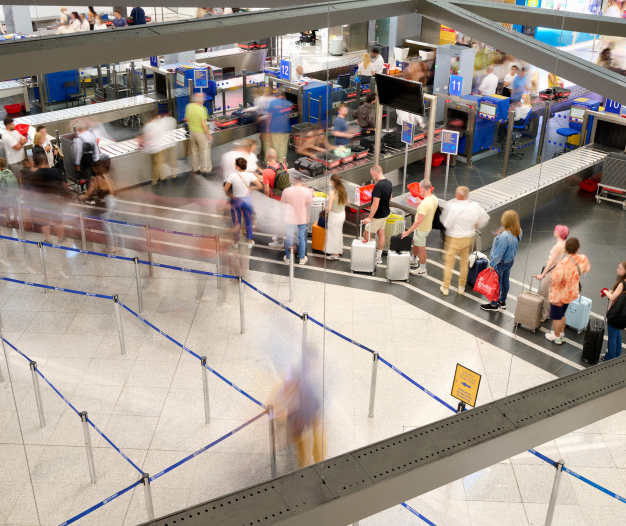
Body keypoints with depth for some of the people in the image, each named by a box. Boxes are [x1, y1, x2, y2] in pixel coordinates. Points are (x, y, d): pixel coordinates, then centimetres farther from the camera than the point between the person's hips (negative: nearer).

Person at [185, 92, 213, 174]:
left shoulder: (189, 106, -3)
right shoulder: (201, 109, -22)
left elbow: (186, 119, 7)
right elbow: (203, 124, -23)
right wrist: (209, 135, -14)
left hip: (192, 131, 7)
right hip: (201, 132, -7)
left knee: (195, 150, 19)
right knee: (204, 150, 8)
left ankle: (196, 167, 31)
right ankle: (205, 168, 15)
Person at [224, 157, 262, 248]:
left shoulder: (232, 176, -20)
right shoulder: (250, 175, -14)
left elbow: (225, 189, -14)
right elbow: (260, 186, -14)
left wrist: (229, 194, 8)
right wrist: (250, 188, 1)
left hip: (235, 200, -1)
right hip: (247, 200, 1)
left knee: (236, 222, 15)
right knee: (248, 221, 19)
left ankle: (236, 242, 28)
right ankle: (250, 241, 29)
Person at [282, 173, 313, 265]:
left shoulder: (286, 191, -16)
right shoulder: (306, 191, -15)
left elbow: (283, 202, 1)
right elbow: (309, 203, 1)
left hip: (290, 218, -1)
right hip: (302, 218, 1)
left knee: (289, 237, 14)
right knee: (302, 238, 16)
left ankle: (287, 258, 27)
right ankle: (302, 258, 26)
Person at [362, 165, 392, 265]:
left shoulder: (378, 186, -29)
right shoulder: (389, 183, 0)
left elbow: (375, 204, -29)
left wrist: (369, 218, -24)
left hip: (377, 215, -9)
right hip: (385, 213, 9)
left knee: (368, 235, 5)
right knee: (381, 233, 17)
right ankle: (379, 257, 27)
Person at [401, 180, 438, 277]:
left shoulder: (424, 203, -33)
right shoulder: (435, 199, -4)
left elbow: (419, 221, -32)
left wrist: (407, 232, -25)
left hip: (421, 229, -9)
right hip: (428, 226, 9)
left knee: (421, 249, 7)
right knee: (415, 243, 28)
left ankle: (422, 270, 22)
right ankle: (413, 261, 49)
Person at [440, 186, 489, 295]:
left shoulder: (452, 207, -26)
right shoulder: (475, 206, -9)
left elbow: (447, 224, -17)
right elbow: (485, 218, 4)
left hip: (455, 239, -5)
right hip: (469, 238, 5)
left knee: (449, 263, 10)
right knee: (464, 263, 19)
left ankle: (445, 288, 19)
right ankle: (461, 287, 31)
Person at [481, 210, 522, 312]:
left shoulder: (504, 236, -33)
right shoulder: (518, 232, -6)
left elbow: (499, 252, -27)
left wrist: (492, 264, -16)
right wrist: (499, 235, -5)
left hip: (501, 263, -8)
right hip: (510, 261, 8)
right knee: (505, 281, 22)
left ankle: (494, 305, 23)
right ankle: (502, 302, 38)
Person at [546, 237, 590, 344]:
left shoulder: (563, 263, -35)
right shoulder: (582, 259, -14)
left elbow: (556, 279, -38)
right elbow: (587, 269, 7)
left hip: (559, 294, -7)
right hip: (571, 292, 7)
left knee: (556, 316, 16)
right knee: (562, 314, 28)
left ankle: (557, 337, 33)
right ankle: (561, 334, 44)